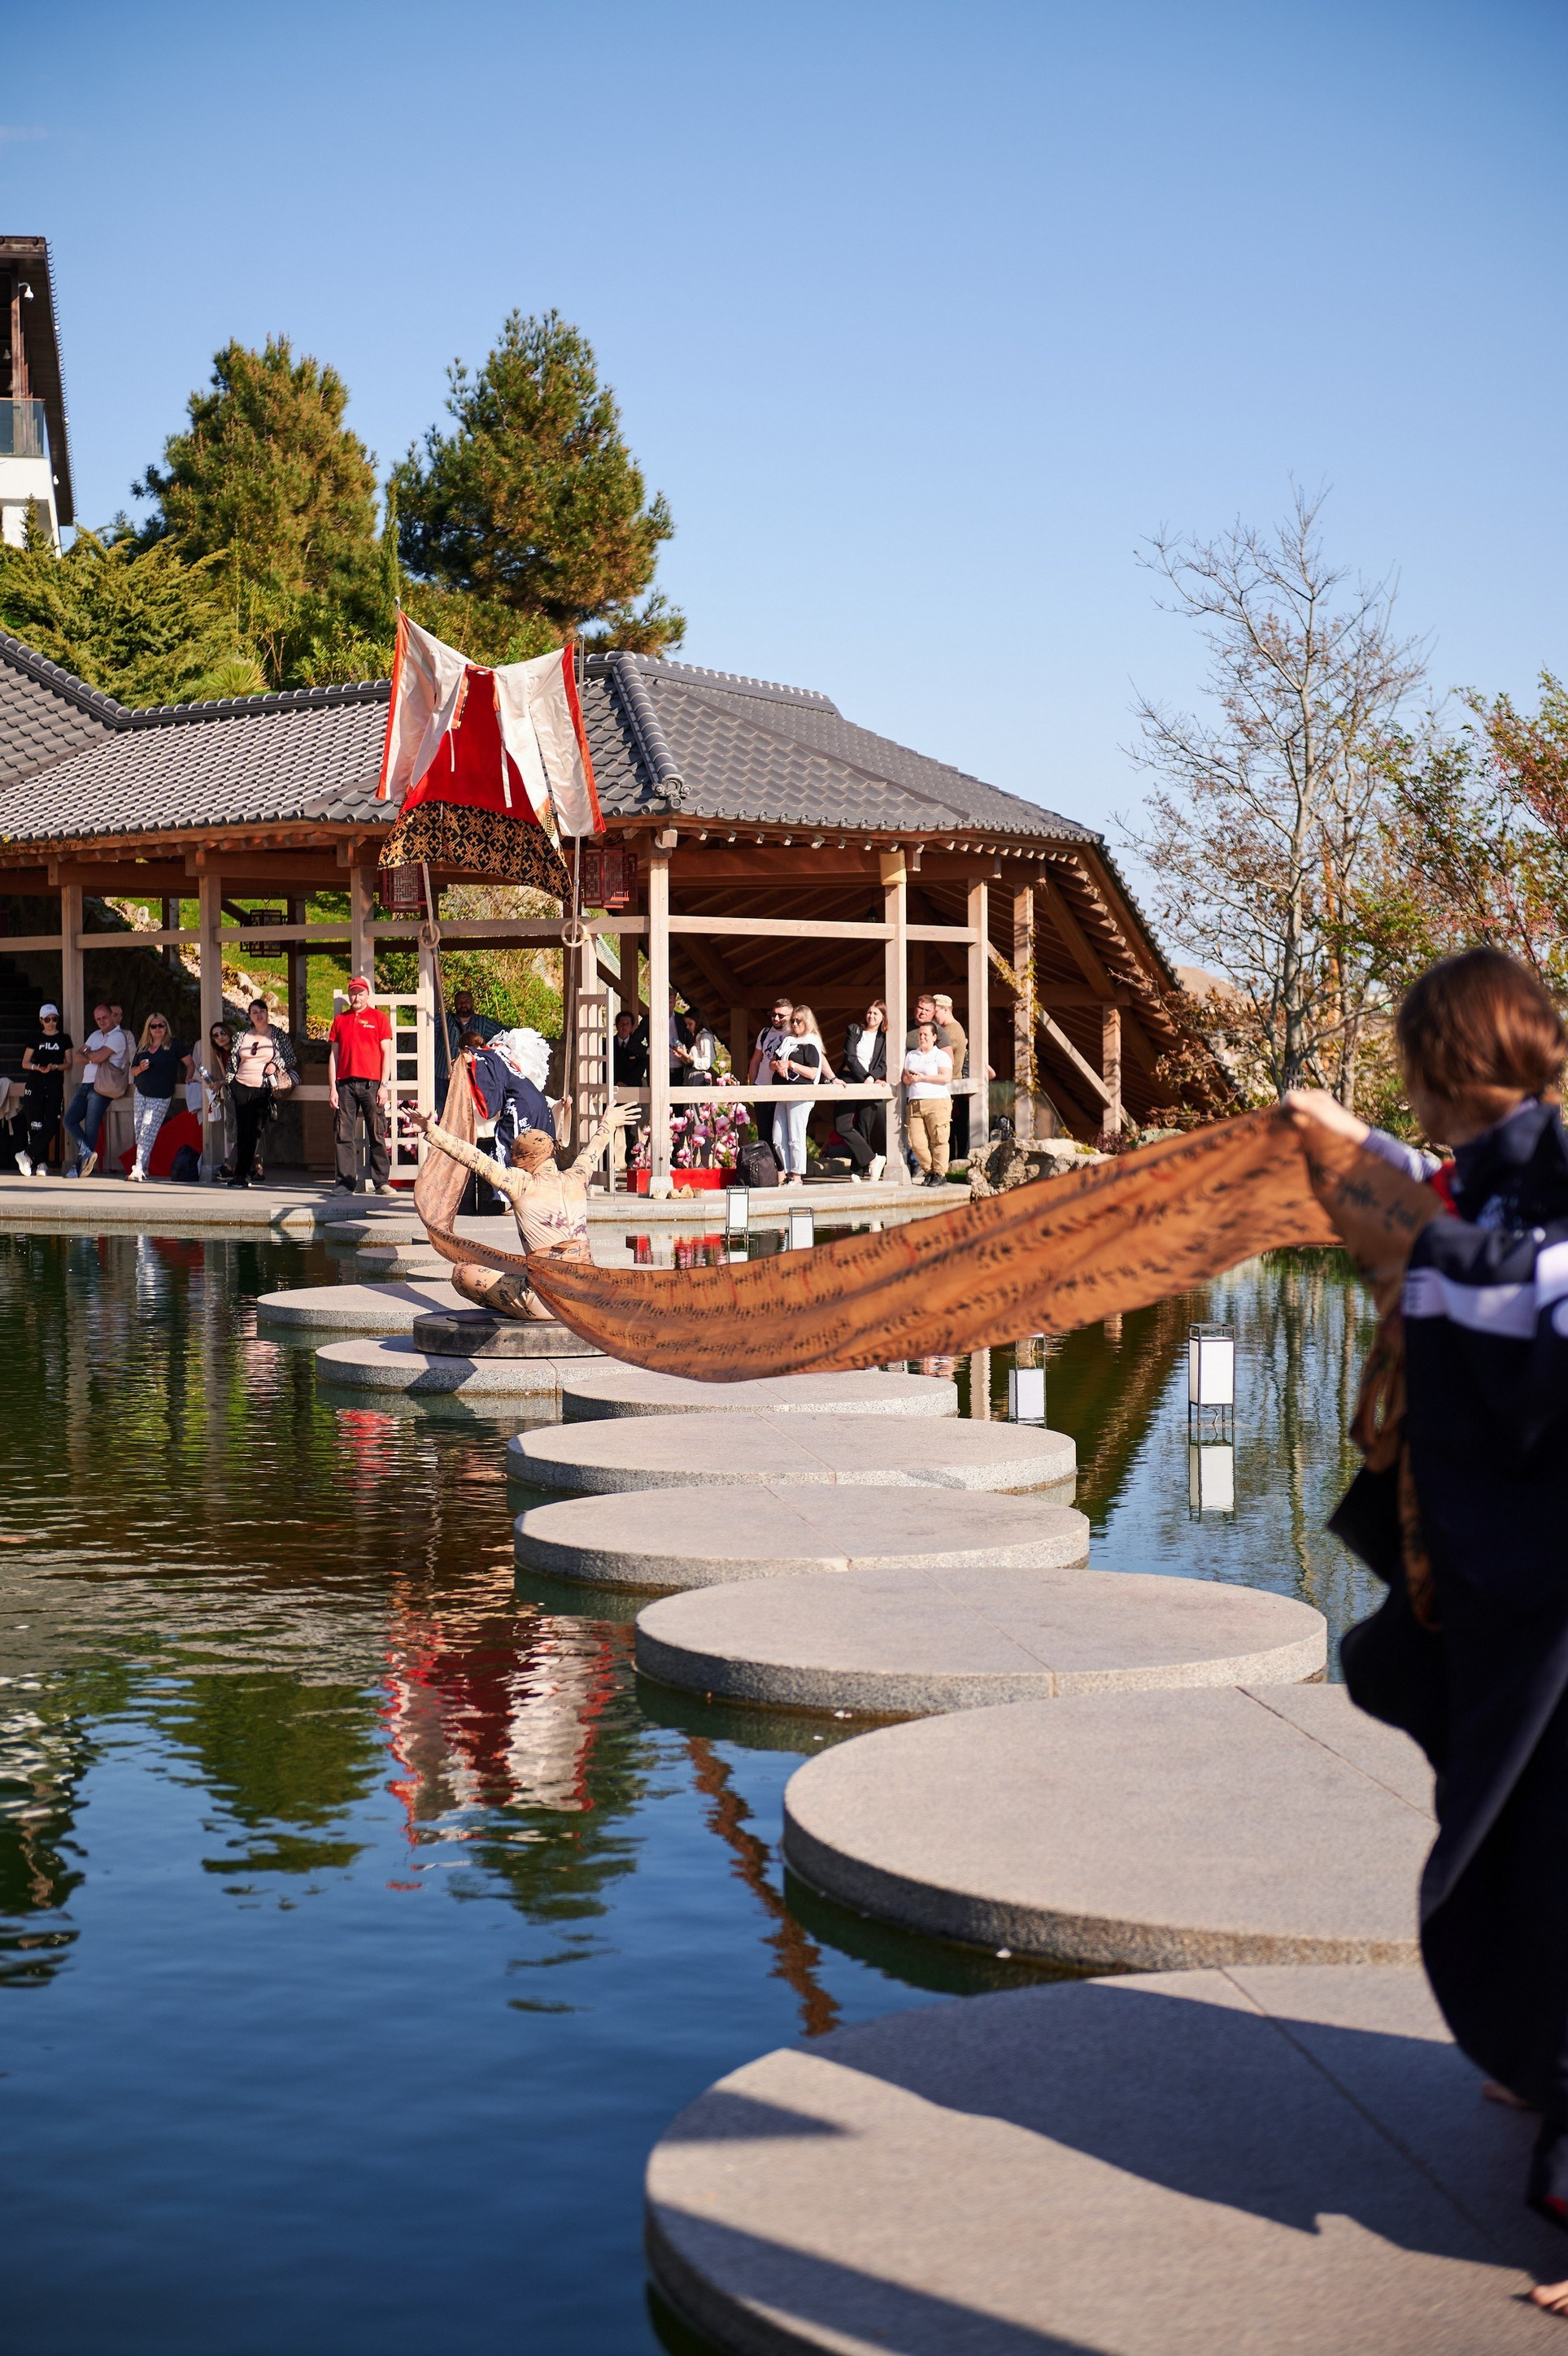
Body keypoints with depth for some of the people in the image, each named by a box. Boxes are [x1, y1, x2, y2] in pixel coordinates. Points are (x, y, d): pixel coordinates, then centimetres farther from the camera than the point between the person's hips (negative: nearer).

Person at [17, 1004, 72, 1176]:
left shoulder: (64, 1039, 10)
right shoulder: (36, 1039, 10)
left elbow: (68, 1064, 9)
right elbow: (25, 1063, 10)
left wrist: (55, 1067, -11)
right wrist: (37, 1067, -10)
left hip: (55, 1086, 0)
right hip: (36, 1084, 0)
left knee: (51, 1124, -14)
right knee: (35, 1124, -7)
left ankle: (27, 1155, -8)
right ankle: (41, 1163, -2)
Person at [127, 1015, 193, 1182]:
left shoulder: (174, 1044, -2)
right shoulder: (142, 1046, 11)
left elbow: (190, 1064, 3)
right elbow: (133, 1070, 17)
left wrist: (188, 1080, -6)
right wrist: (141, 1068, -3)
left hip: (161, 1096, -5)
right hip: (140, 1093, 5)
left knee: (148, 1132, -14)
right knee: (138, 1132, 2)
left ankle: (139, 1169, -19)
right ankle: (142, 1167, 9)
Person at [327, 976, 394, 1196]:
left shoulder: (379, 1017, 7)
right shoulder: (340, 1020, 15)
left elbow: (386, 1053, 3)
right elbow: (333, 1055, 14)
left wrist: (384, 1085, -6)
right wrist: (332, 1087, 6)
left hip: (371, 1084, -3)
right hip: (345, 1085, 3)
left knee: (377, 1134, -2)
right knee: (344, 1135, 0)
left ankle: (382, 1181, 3)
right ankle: (346, 1181, 4)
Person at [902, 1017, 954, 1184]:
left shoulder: (941, 1055, 5)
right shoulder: (911, 1055, 23)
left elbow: (946, 1077, -8)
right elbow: (905, 1078, 21)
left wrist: (922, 1078, -9)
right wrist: (909, 1079, -4)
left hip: (937, 1102, -5)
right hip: (914, 1103, 5)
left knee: (938, 1140, -9)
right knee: (916, 1142, -5)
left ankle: (940, 1174, -4)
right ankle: (929, 1171, 8)